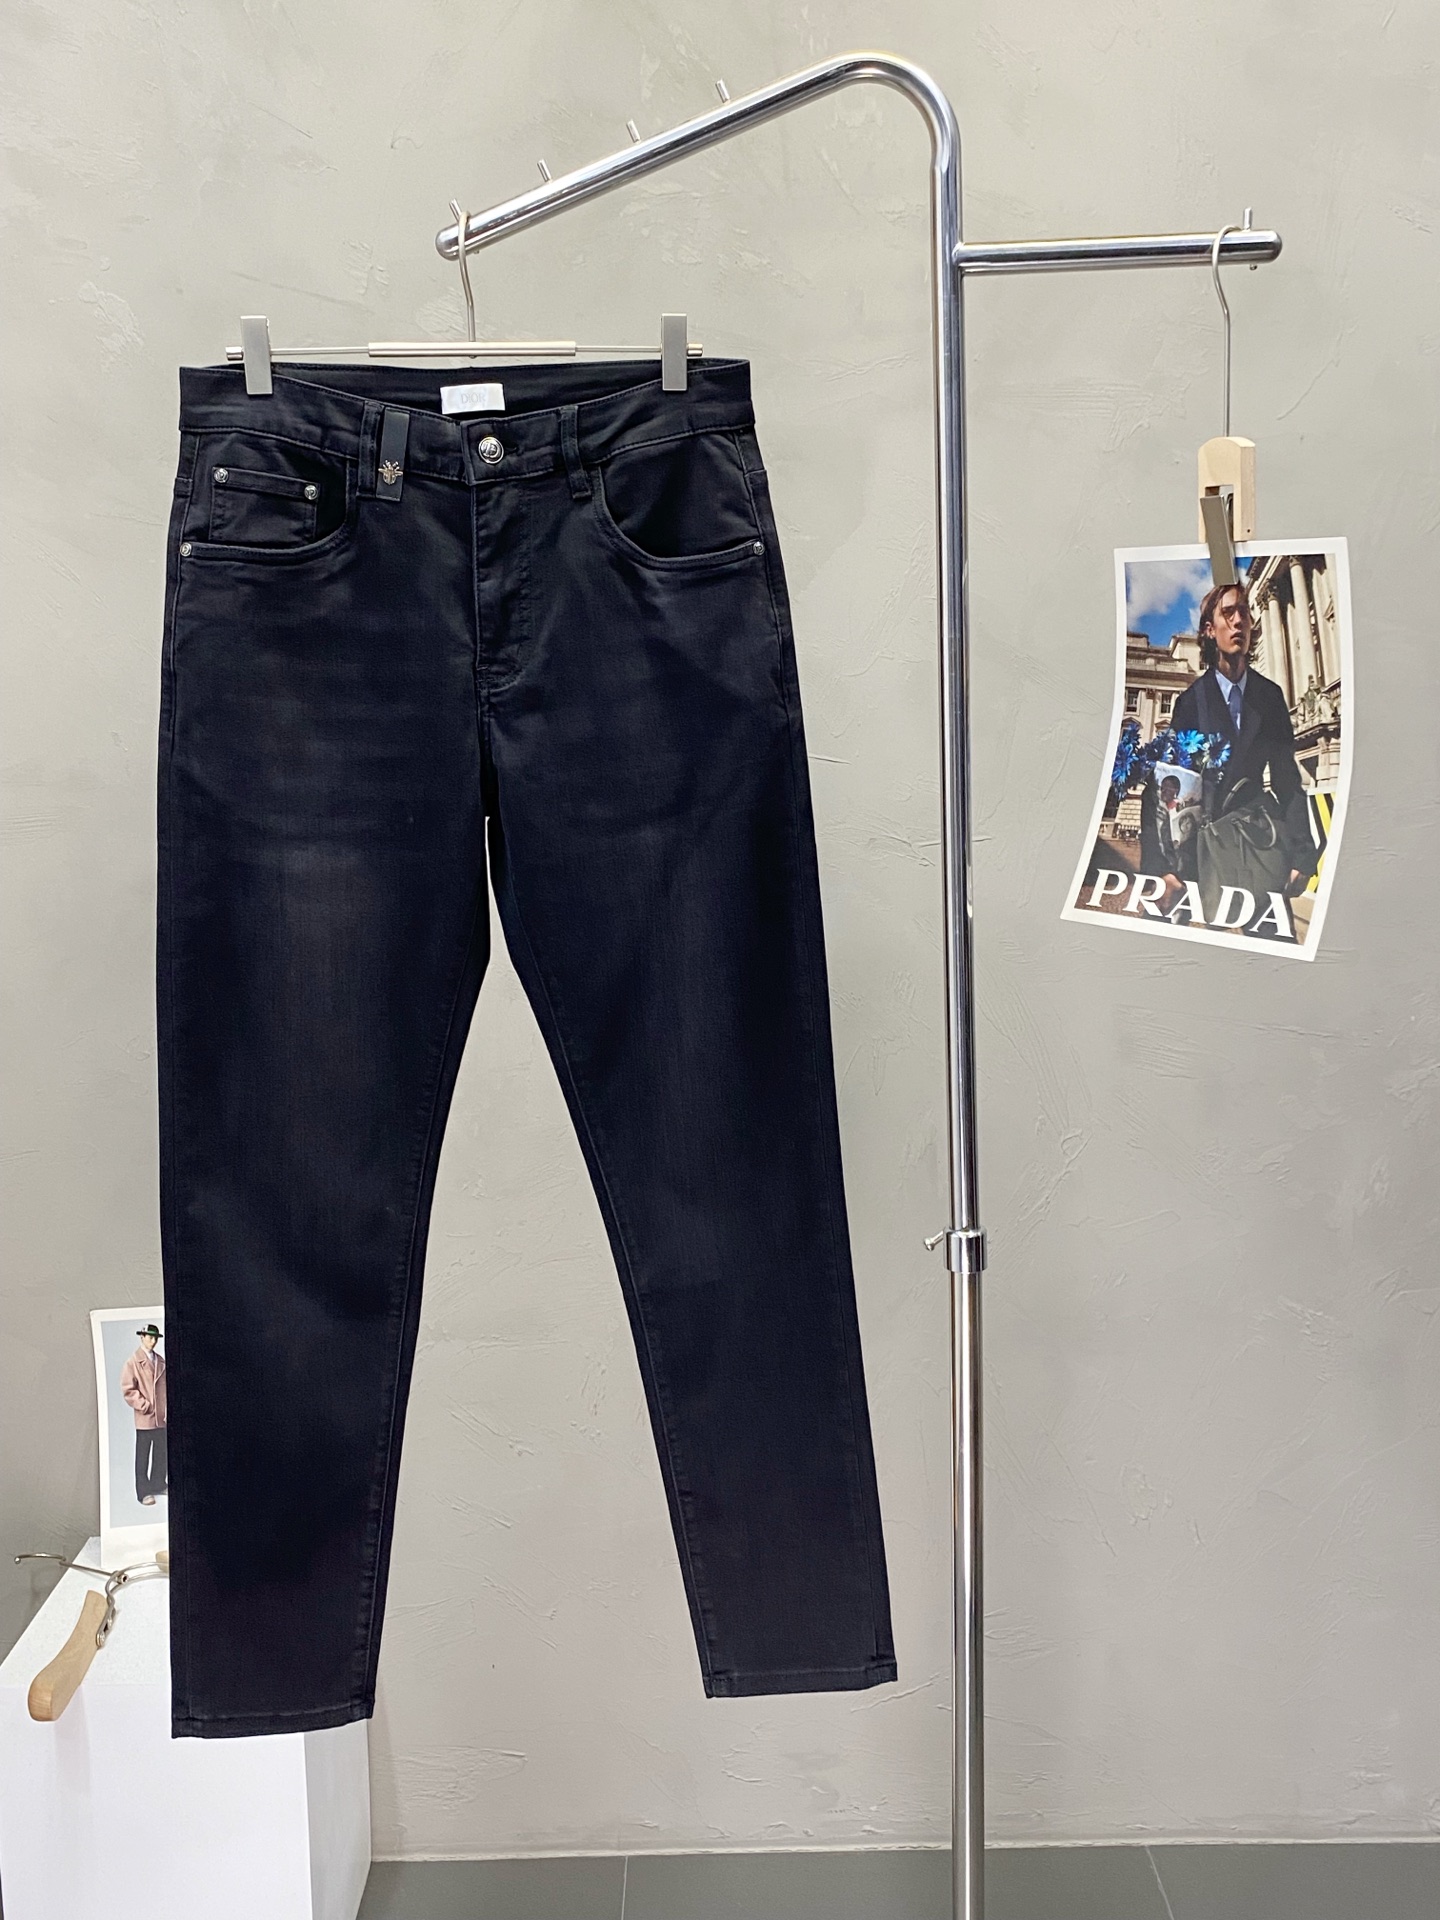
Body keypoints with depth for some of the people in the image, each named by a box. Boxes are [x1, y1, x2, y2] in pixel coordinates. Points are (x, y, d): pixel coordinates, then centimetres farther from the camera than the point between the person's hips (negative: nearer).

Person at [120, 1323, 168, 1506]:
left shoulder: (161, 1361, 11)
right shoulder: (134, 1361, -6)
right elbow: (128, 1389, -9)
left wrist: (167, 1408, 7)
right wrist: (144, 1406, -13)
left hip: (162, 1416, 5)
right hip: (144, 1417, -5)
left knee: (162, 1453, 10)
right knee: (143, 1455, 1)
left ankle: (158, 1484, 22)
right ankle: (143, 1492, 5)